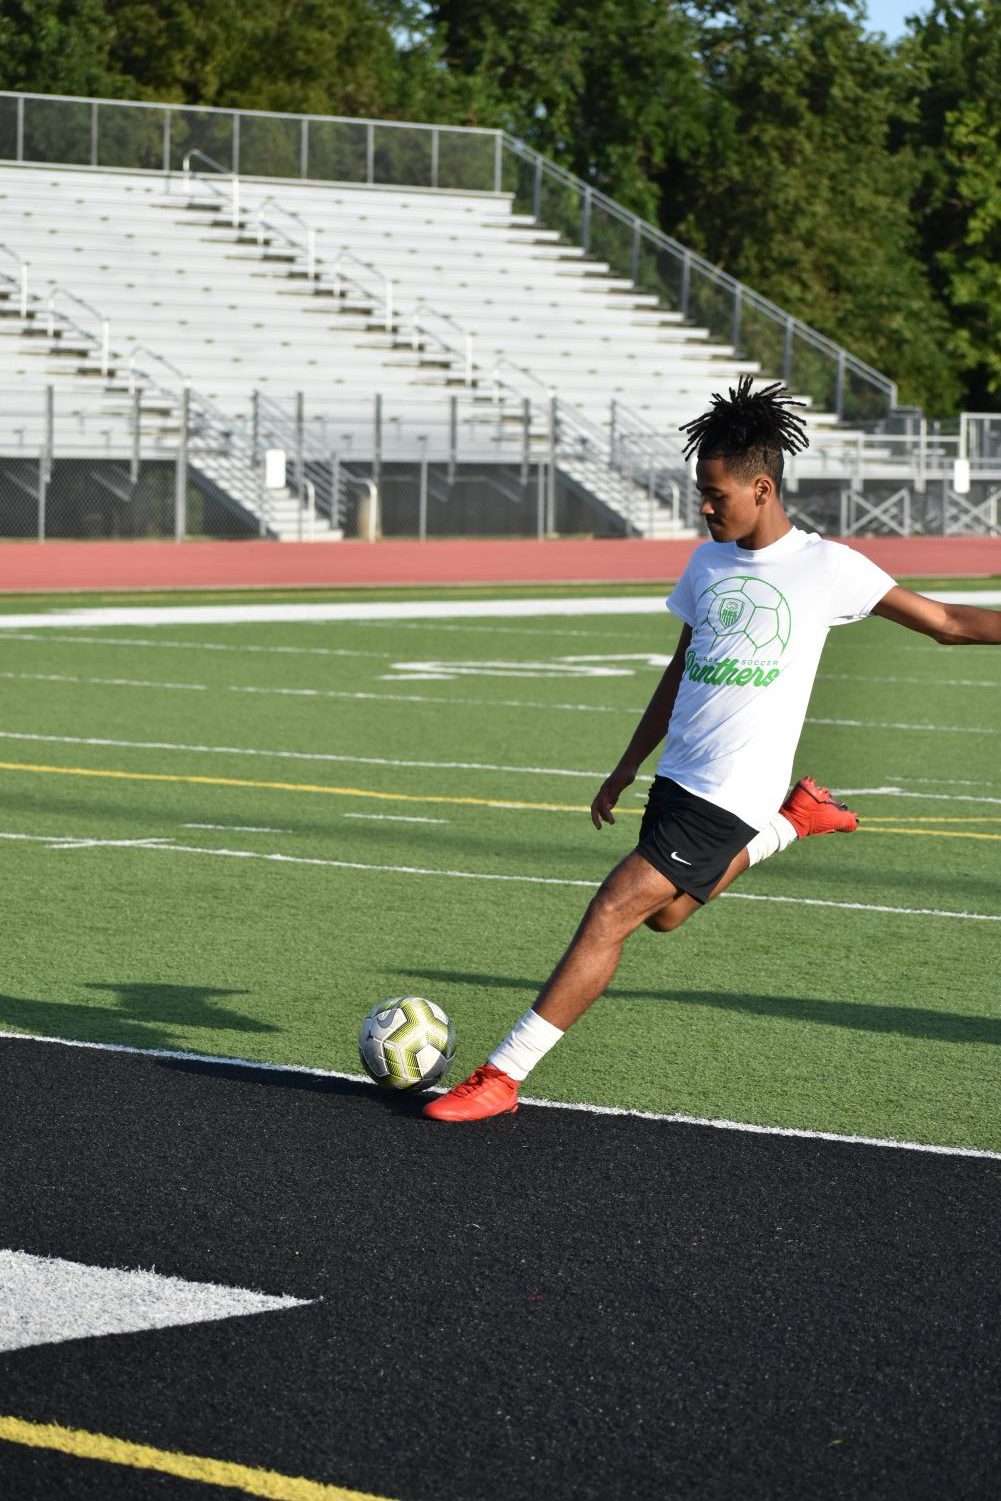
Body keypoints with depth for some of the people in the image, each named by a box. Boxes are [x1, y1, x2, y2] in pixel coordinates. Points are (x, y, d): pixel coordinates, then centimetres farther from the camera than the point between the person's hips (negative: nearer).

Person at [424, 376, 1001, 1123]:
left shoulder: (826, 565, -8)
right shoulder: (708, 563, 10)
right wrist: (625, 770, 22)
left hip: (730, 797, -8)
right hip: (677, 779, 8)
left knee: (612, 912, -14)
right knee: (663, 913, 24)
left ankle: (503, 1075, -10)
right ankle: (796, 821, 35)